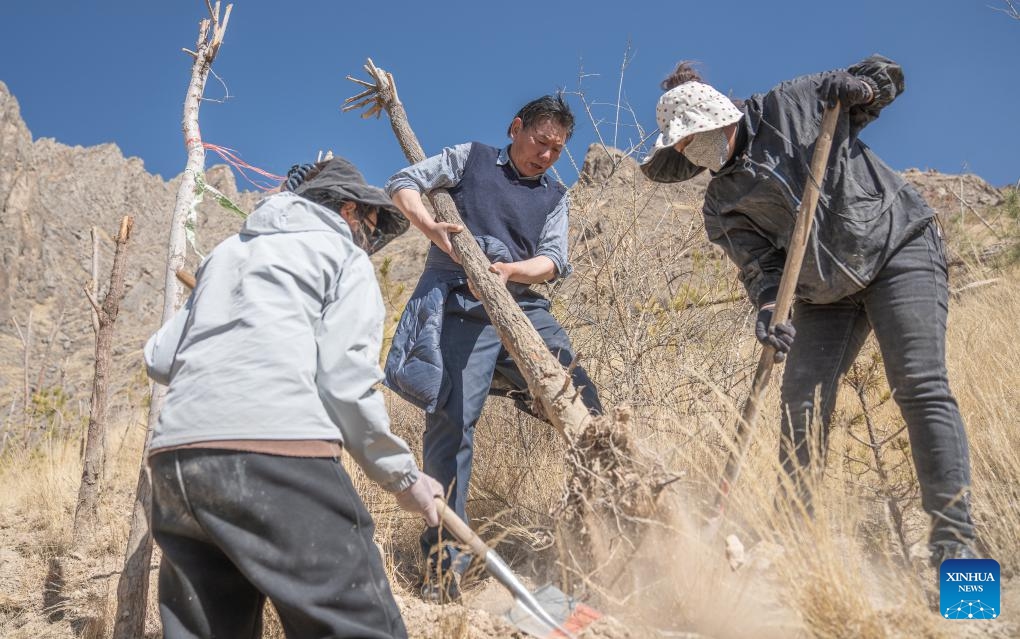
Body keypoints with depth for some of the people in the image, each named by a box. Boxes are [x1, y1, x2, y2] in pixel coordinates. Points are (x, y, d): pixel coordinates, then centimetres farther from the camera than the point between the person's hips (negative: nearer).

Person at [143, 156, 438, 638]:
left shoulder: (228, 251, 31)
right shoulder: (344, 255, 13)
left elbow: (159, 359, 26)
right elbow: (345, 382, -1)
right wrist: (402, 475, 9)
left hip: (173, 458, 8)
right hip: (276, 457, -7)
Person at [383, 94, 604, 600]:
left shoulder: (555, 196, 21)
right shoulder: (471, 158, 14)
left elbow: (554, 259, 7)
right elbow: (403, 183, 9)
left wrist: (510, 270, -14)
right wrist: (429, 226, -11)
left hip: (526, 309, 4)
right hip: (461, 308, -4)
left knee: (582, 404, -5)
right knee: (451, 420, -10)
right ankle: (444, 559, -4)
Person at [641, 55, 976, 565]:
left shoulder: (797, 103, 0)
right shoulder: (722, 204, 5)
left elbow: (886, 76, 12)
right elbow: (758, 264, -4)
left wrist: (860, 86, -11)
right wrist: (767, 306, -24)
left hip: (898, 248, -4)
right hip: (824, 294, 4)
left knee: (921, 389, -16)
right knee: (801, 408, -5)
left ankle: (955, 545, -14)